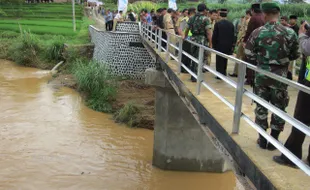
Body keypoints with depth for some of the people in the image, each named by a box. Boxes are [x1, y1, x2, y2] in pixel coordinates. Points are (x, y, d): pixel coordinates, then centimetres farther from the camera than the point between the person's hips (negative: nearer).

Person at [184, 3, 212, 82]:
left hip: (193, 39, 6)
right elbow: (208, 32, -13)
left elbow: (187, 29, 17)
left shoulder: (191, 18, 9)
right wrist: (210, 43, -9)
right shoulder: (205, 19, -8)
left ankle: (192, 75, 24)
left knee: (193, 57, 17)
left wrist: (185, 37, 33)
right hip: (202, 40, -6)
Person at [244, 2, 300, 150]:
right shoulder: (289, 32, -9)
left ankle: (262, 139, 20)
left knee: (261, 106, 13)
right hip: (280, 76, -1)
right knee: (279, 108, 12)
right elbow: (295, 55, 0)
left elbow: (248, 54, -3)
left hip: (261, 74, 1)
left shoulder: (257, 32, -7)